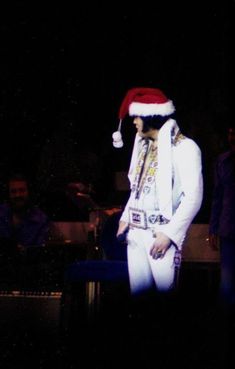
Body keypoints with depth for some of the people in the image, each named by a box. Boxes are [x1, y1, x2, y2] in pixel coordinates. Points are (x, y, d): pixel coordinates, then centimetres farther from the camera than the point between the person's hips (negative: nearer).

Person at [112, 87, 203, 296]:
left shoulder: (184, 147, -9)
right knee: (137, 291, 6)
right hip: (136, 232, 7)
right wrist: (126, 218, 14)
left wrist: (169, 233, -16)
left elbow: (193, 197, -13)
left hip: (162, 234, -7)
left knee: (165, 292, -6)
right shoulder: (144, 146, 16)